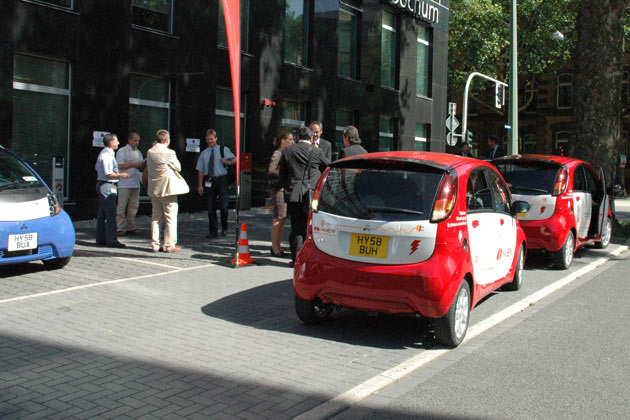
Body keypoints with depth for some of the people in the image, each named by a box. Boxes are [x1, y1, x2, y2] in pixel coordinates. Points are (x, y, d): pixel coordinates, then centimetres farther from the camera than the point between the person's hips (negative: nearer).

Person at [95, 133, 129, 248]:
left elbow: (97, 168, 25)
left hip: (101, 184, 11)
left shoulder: (103, 153, 16)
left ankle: (101, 239, 20)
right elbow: (109, 174, -22)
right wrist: (120, 175, -11)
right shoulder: (107, 155, -17)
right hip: (108, 186, -11)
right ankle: (112, 240, -6)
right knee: (111, 214, -8)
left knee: (102, 214, 14)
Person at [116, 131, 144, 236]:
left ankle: (131, 227, 12)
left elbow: (141, 168, 22)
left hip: (136, 183, 6)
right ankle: (120, 228, -2)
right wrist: (133, 165, -15)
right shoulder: (122, 151, -2)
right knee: (122, 207, -5)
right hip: (124, 184, -6)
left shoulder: (138, 152, 19)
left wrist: (143, 165, -1)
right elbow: (120, 166, -11)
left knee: (133, 207, 6)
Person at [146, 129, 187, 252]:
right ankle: (169, 245, 1)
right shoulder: (169, 153, -15)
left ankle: (155, 245, 14)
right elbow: (178, 167, -4)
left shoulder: (150, 152, 3)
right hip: (168, 189, -6)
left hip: (154, 189, 6)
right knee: (170, 217, 1)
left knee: (156, 217, 12)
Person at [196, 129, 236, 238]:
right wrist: (200, 185, 4)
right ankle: (212, 231, 13)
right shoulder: (204, 153, 13)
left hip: (221, 180, -2)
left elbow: (235, 160, 14)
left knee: (223, 206, -8)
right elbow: (200, 170, 11)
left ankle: (224, 228, 14)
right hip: (208, 181, 2)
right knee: (211, 207, 5)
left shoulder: (224, 150, 8)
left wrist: (228, 162, -8)